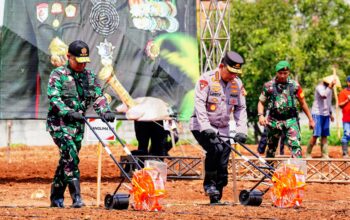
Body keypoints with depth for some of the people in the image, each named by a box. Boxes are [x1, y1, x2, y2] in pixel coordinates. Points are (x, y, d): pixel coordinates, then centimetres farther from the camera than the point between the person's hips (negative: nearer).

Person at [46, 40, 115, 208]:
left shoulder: (90, 76, 12)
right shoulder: (58, 74, -5)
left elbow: (98, 97, 4)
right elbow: (54, 97, -16)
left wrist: (105, 112, -16)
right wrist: (69, 113, -30)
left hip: (78, 124, 6)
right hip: (59, 123, -6)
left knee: (66, 160, 10)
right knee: (71, 156, -20)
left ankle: (56, 198, 19)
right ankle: (76, 197, -25)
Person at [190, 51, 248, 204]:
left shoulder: (237, 84, 5)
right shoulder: (207, 79, -13)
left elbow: (241, 108, 9)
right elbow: (199, 104, -20)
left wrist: (241, 130, -5)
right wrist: (206, 127, -29)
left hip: (222, 129, 6)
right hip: (202, 127, -6)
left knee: (223, 165, -1)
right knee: (216, 148, -30)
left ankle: (216, 198, 8)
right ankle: (209, 183, -15)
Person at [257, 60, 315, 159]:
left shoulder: (295, 85, 2)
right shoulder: (269, 86, 1)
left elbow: (302, 103, 10)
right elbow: (261, 102, 8)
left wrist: (310, 119, 11)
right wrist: (261, 115, -10)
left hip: (290, 120, -1)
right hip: (274, 120, 1)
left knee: (295, 145, -17)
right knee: (271, 148, 12)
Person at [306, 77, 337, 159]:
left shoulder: (329, 88, 13)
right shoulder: (319, 87, -12)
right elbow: (324, 96, -32)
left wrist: (330, 113, 25)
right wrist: (330, 86, -35)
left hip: (326, 114, 8)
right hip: (318, 113, -8)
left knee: (324, 135, 4)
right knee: (316, 135, -11)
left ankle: (325, 155, 3)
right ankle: (308, 153, -2)